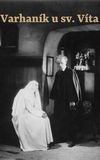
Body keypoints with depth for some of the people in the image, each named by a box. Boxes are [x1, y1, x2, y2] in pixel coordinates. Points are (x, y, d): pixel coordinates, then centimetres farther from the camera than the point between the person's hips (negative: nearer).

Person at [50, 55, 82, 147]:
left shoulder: (71, 73, -8)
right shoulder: (58, 74, 9)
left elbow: (75, 86, -11)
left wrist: (73, 100, -16)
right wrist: (53, 97, 12)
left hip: (69, 101, -6)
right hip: (59, 101, 6)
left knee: (70, 121, -1)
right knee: (59, 119, 8)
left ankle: (73, 140, 7)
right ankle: (60, 137, 18)